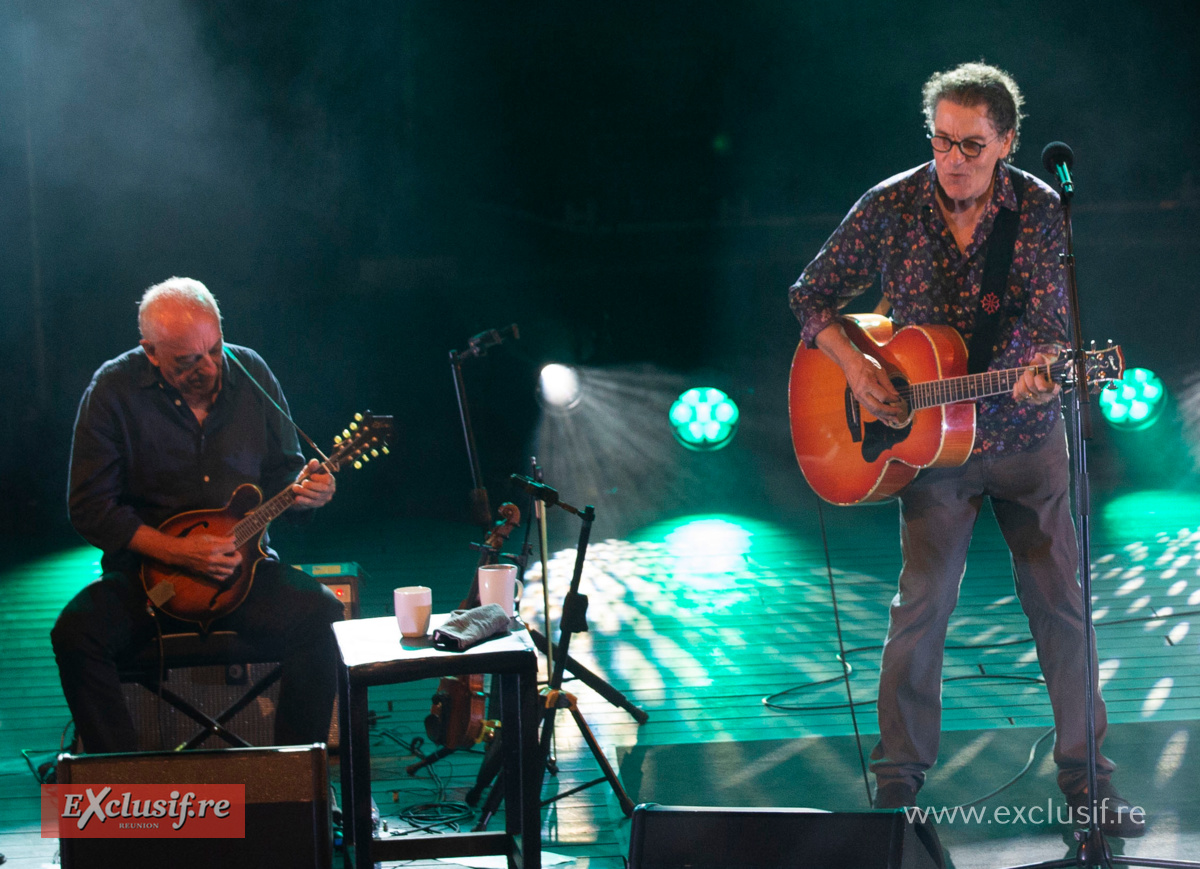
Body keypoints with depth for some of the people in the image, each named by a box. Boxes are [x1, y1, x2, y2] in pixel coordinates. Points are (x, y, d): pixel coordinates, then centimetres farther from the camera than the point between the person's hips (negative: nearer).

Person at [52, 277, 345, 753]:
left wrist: (300, 491, -13)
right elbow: (90, 508, -8)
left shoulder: (249, 373, 2)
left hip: (242, 564, 2)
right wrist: (178, 552, -19)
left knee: (321, 615, -26)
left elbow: (281, 469, 12)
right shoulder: (114, 389, -8)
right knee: (76, 633, -29)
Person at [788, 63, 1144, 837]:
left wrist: (1042, 372, -34)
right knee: (923, 603, -7)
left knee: (1060, 601, 3)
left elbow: (1052, 324, -12)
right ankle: (899, 779, 3)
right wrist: (855, 366, -15)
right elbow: (812, 296, 1)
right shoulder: (890, 208, -7)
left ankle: (1086, 777, 14)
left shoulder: (1042, 211, -7)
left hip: (1025, 434, 1)